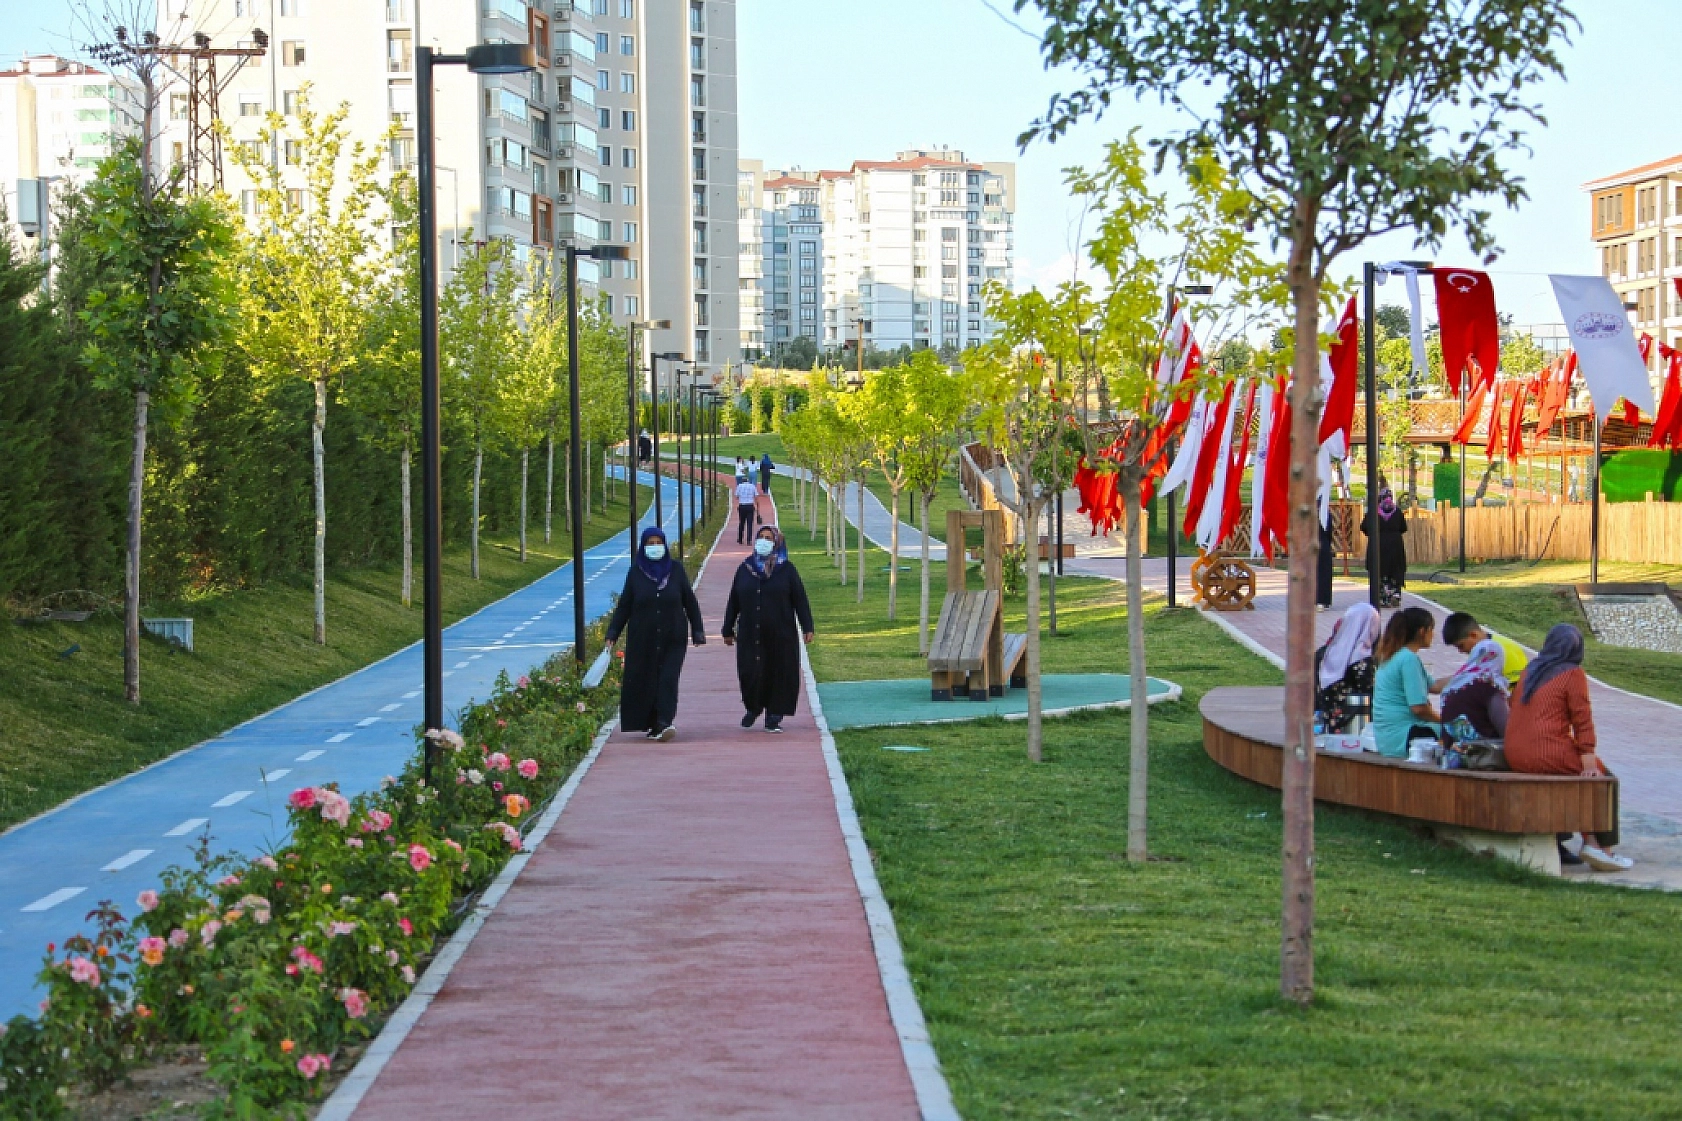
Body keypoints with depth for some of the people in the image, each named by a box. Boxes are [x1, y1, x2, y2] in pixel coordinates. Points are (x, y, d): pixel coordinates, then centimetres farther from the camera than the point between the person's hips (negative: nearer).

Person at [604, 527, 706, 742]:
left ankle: (664, 724, -21)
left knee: (668, 680, -12)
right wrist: (612, 633, -2)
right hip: (643, 640, 1)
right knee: (646, 682, 3)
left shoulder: (676, 570, 3)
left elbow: (690, 602, 6)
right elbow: (624, 605, 5)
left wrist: (698, 632, 3)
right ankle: (653, 725, 16)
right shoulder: (636, 572, 3)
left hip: (672, 638, -1)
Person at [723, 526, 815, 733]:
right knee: (749, 672, -4)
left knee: (779, 674, 0)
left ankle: (774, 716, 11)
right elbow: (733, 602, 11)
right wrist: (728, 630, 11)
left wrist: (807, 627, -7)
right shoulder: (745, 568, 8)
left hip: (780, 635, -1)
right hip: (750, 635, 1)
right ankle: (753, 707, 22)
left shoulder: (786, 569, 2)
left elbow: (800, 600, 0)